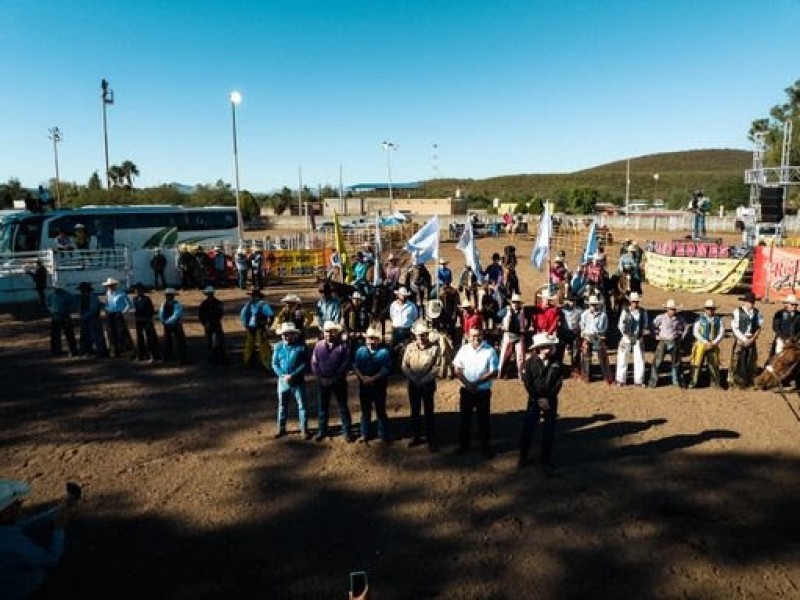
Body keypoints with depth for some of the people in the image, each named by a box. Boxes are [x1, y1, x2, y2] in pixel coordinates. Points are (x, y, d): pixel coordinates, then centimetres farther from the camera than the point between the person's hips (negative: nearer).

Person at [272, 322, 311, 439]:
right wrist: (283, 375, -15)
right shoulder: (278, 346, -1)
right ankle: (281, 428, 30)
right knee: (282, 405, 15)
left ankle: (304, 429, 15)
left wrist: (292, 375, -19)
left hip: (298, 381, -3)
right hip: (283, 381, 3)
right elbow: (274, 364, 1)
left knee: (301, 405, 4)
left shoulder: (301, 346, -10)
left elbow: (305, 364, -12)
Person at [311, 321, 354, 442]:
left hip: (339, 382, -2)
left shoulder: (343, 346, -7)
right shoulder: (318, 345, 1)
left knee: (343, 407, 7)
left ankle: (347, 431, 18)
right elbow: (314, 363, 0)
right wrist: (321, 378, -10)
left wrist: (334, 379, -15)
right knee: (323, 407, 13)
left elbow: (345, 365, -11)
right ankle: (322, 431, 27)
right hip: (323, 382, 3)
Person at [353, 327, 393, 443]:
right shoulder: (360, 350, 6)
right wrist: (362, 377, -17)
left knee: (380, 411, 6)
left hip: (379, 386, -3)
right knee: (365, 411, 14)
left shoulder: (384, 351, -6)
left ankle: (384, 435, 18)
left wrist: (373, 378, -21)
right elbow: (355, 366, 0)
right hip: (364, 386, 3)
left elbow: (386, 369, -14)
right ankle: (365, 434, 26)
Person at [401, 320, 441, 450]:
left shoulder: (435, 348, -9)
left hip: (428, 384, -3)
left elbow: (436, 367, -14)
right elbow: (405, 365, -1)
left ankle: (431, 440, 15)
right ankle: (416, 437, 27)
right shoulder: (410, 347, 0)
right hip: (413, 384, 3)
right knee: (415, 411, 14)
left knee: (429, 412, 5)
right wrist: (414, 379, -13)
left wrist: (423, 380, -19)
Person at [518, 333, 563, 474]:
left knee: (549, 432, 6)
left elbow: (558, 383, -5)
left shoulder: (556, 363, -1)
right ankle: (523, 457, 20)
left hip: (551, 401, 2)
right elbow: (528, 383, -10)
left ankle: (546, 461, 20)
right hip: (534, 400, -1)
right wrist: (538, 399, -14)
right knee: (528, 429, 3)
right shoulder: (529, 363, -7)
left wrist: (548, 399, -13)